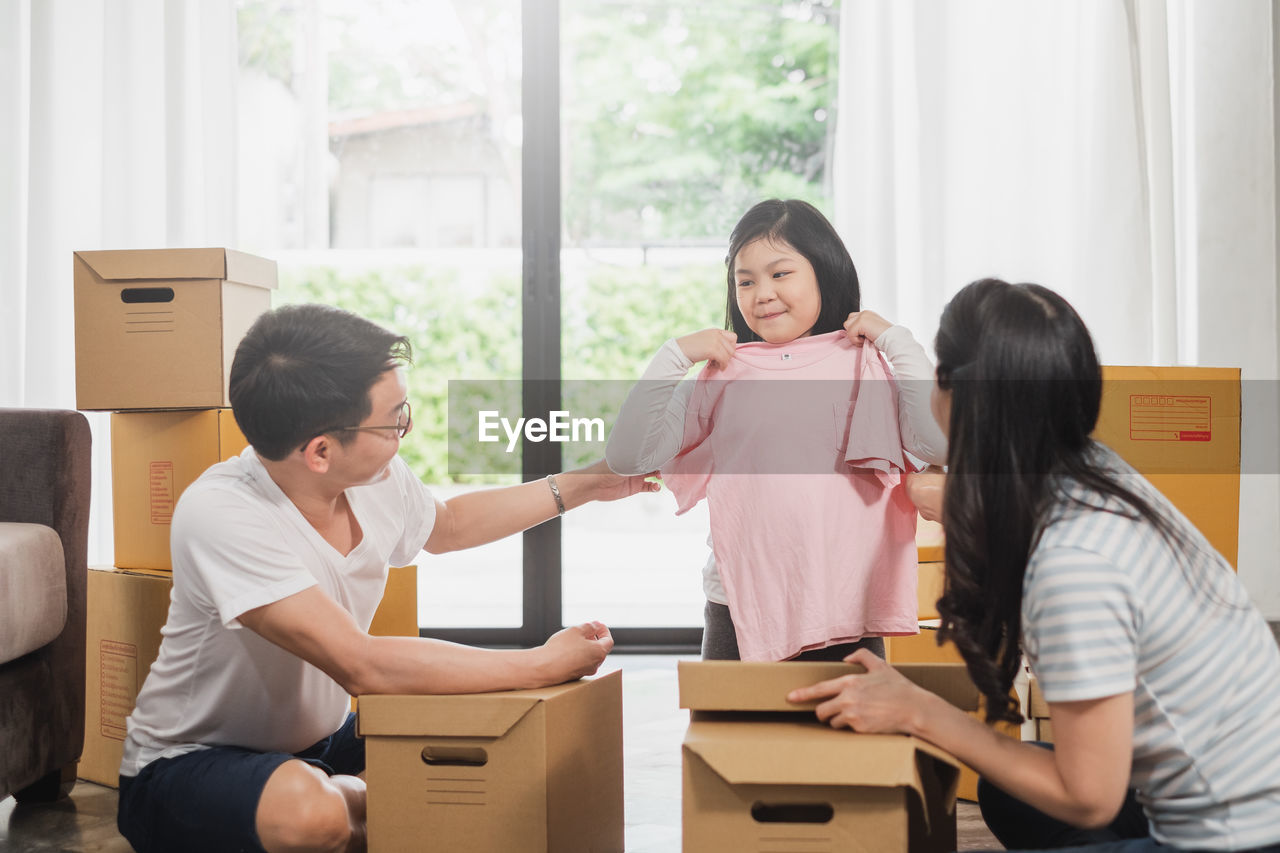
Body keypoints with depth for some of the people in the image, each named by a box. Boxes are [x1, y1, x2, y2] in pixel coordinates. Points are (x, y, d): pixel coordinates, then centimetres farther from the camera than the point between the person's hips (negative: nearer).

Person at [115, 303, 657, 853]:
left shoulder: (379, 479, -8)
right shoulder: (220, 515, -30)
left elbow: (445, 525, 19)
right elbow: (363, 665, -36)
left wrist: (580, 487, 16)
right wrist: (546, 665, -31)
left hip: (321, 743, 6)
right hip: (188, 766, -6)